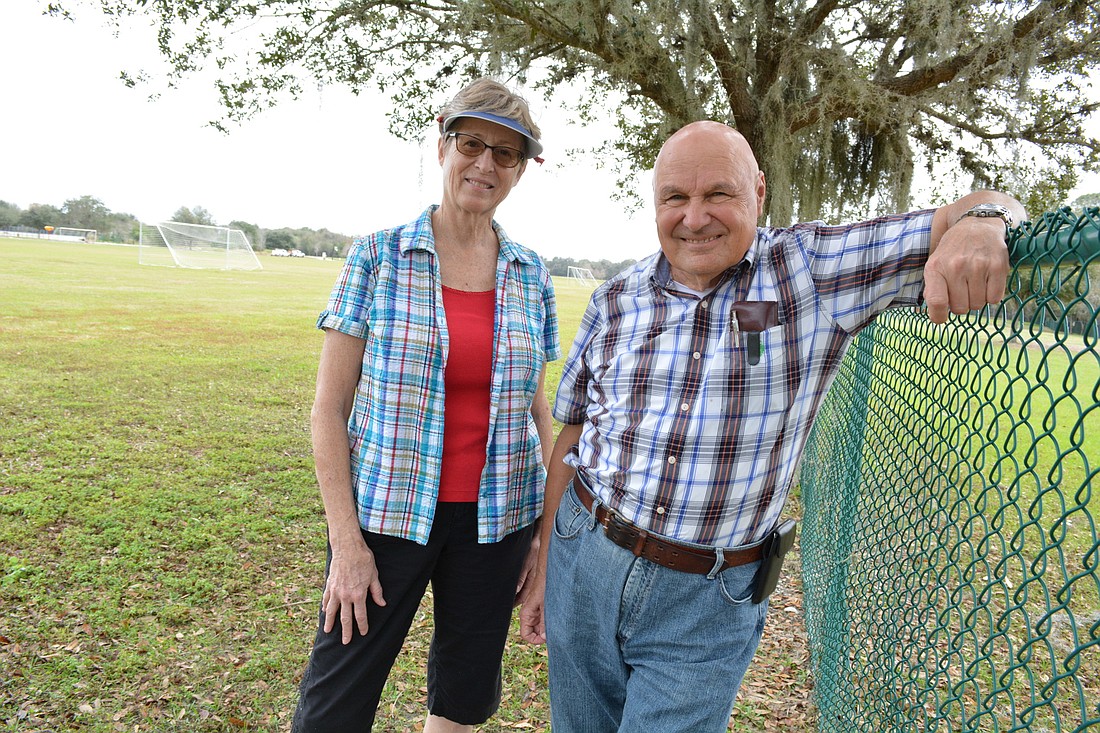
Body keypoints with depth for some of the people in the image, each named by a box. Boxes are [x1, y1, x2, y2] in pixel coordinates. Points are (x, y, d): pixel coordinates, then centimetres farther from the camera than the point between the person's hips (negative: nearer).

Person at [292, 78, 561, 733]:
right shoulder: (378, 256, -6)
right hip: (387, 514, -2)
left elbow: (537, 405, 9)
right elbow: (330, 408, -6)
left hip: (496, 519, 3)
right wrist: (346, 540, -10)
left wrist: (549, 526, 5)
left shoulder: (531, 274, 3)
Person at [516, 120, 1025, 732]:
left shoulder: (814, 272, -7)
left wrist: (981, 220, -33)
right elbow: (573, 435, 6)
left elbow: (970, 216, -7)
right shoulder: (615, 302, 0)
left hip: (709, 601, -3)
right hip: (584, 561, 3)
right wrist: (543, 568, 8)